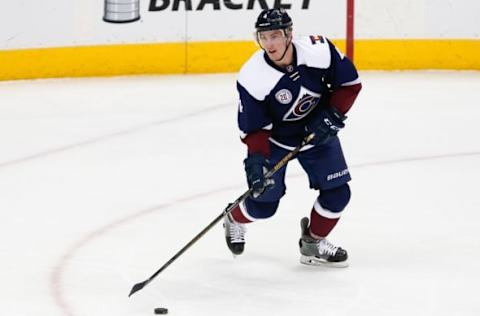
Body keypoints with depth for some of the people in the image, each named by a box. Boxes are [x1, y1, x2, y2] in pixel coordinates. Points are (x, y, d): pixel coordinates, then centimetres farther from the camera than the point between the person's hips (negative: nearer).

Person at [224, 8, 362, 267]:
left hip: (318, 132, 2)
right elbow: (253, 128, -20)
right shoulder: (253, 78, -29)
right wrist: (256, 159, -32)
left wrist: (332, 115, -20)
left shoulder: (319, 50, -26)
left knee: (337, 193, -3)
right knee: (263, 203, 0)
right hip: (274, 137, -2)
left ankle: (313, 243, 21)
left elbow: (349, 83, -11)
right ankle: (234, 220, 36)